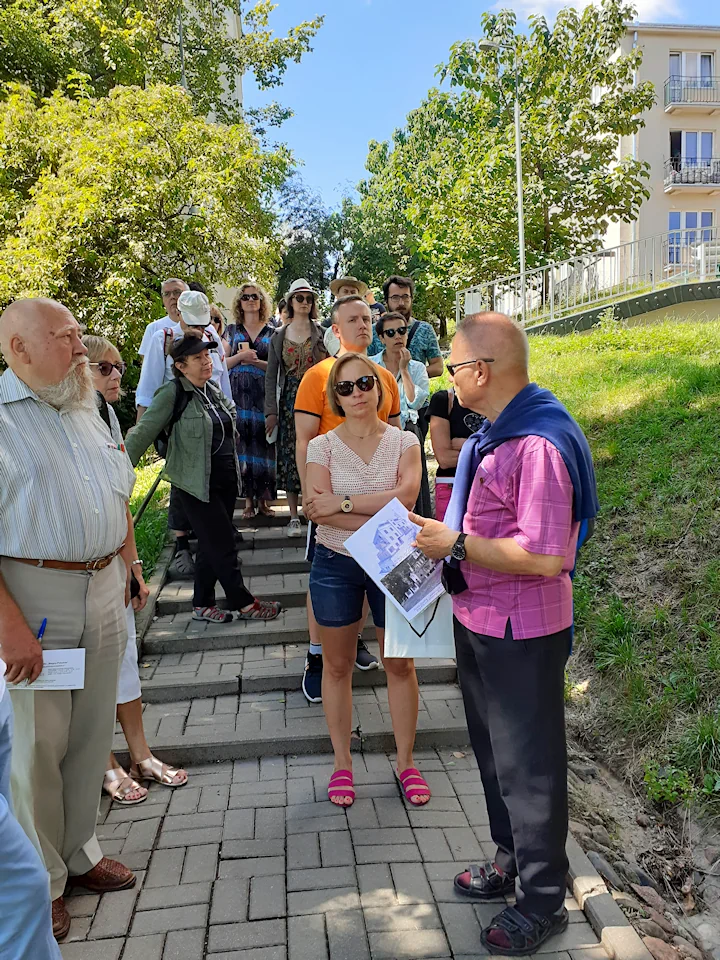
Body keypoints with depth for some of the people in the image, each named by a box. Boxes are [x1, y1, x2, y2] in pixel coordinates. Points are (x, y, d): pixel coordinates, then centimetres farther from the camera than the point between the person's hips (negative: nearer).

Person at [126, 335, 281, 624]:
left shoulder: (215, 391, 9)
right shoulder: (173, 394, -13)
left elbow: (231, 413, 27)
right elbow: (144, 431, -19)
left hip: (226, 480, 8)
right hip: (197, 485, -8)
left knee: (211, 545, 13)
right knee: (223, 545, -3)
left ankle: (202, 605, 25)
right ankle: (243, 603, 11)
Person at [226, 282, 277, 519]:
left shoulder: (271, 332, 11)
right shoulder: (232, 330, 13)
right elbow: (223, 363, 7)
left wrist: (255, 361, -10)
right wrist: (240, 356, -10)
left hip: (263, 394, 0)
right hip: (238, 393, 1)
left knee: (262, 443, -4)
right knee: (242, 443, -3)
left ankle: (263, 499, 5)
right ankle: (248, 500, 4)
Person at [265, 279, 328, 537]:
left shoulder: (322, 334, 5)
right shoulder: (278, 337, 8)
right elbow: (271, 376, 6)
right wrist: (271, 411, -2)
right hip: (289, 400, 1)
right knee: (289, 455, 1)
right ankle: (294, 518, 10)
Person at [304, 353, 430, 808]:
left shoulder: (404, 442, -2)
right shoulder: (323, 446, -3)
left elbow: (405, 495, -19)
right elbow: (318, 510, -17)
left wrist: (343, 503, -21)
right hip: (335, 564, 0)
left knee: (400, 664, 9)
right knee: (338, 666, 11)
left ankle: (406, 762, 28)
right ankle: (343, 763, 28)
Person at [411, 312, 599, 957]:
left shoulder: (538, 443, -25)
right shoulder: (492, 434, 5)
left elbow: (542, 555, -30)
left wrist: (456, 544, -24)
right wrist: (443, 537, 5)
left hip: (521, 633, -10)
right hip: (478, 619, 10)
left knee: (527, 763, 7)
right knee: (493, 749, 23)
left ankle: (543, 900, 29)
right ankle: (513, 861, 45)